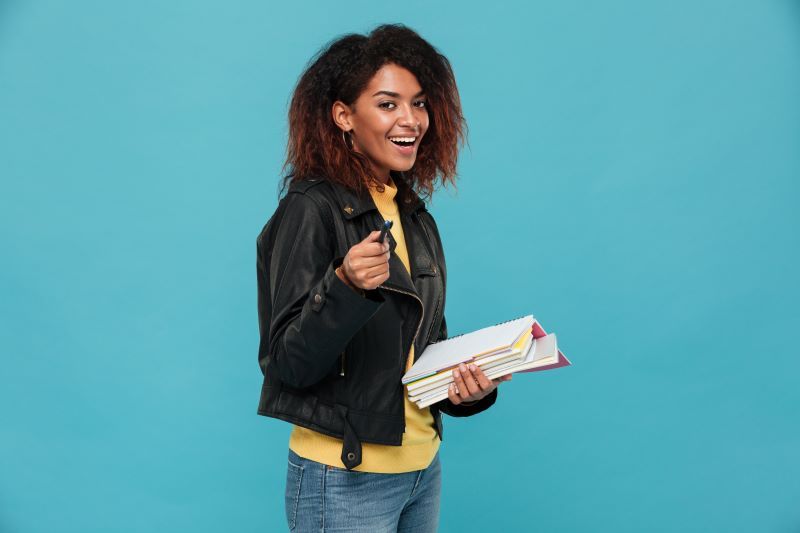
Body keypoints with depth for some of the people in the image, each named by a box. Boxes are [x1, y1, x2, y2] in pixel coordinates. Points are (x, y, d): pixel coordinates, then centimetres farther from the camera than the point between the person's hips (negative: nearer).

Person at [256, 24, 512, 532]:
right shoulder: (312, 209, -15)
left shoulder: (415, 214, 5)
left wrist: (468, 383, -5)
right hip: (344, 478, -6)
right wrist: (345, 286, -33)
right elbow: (288, 363, -18)